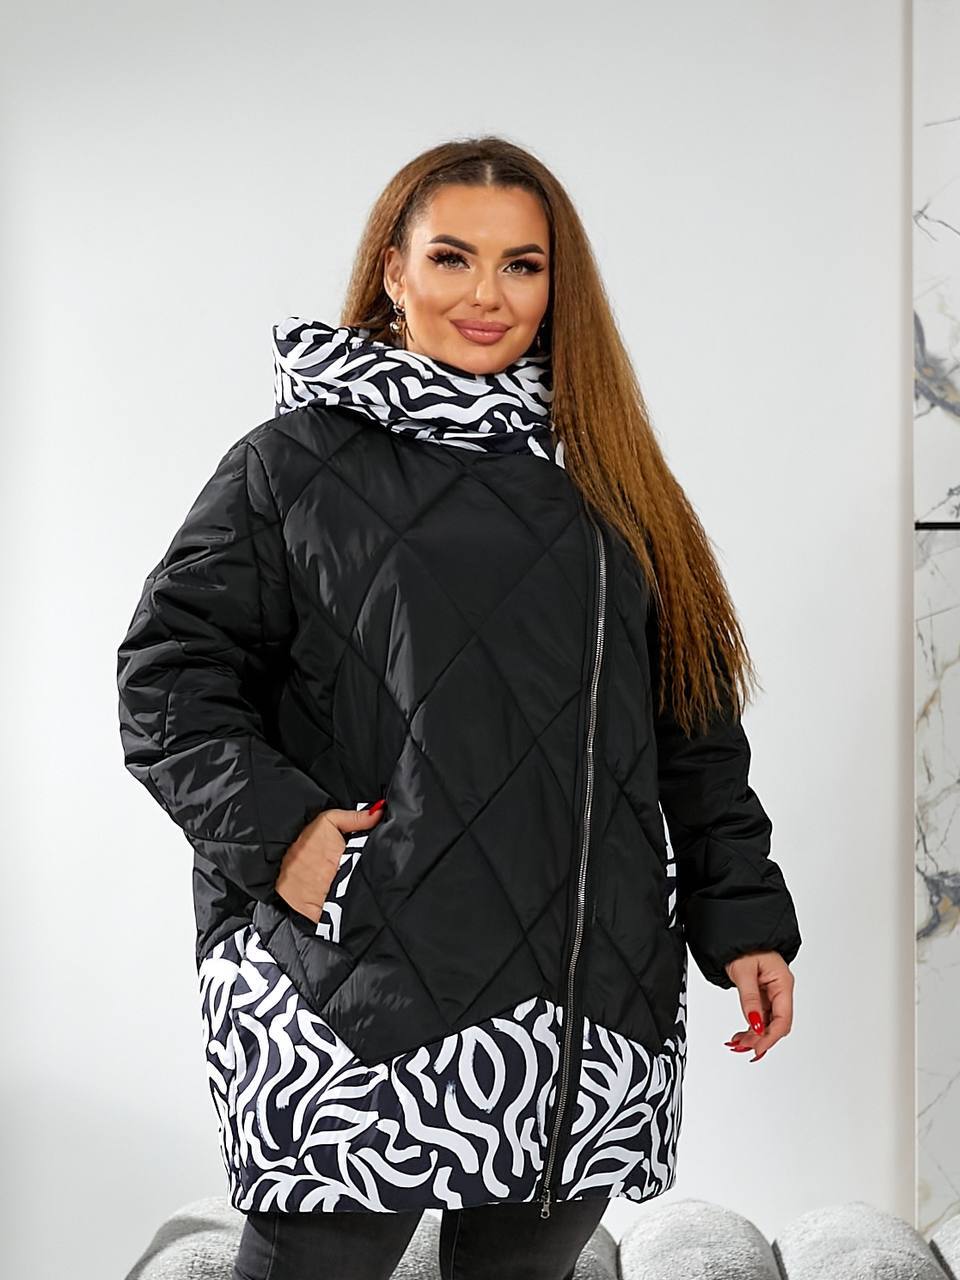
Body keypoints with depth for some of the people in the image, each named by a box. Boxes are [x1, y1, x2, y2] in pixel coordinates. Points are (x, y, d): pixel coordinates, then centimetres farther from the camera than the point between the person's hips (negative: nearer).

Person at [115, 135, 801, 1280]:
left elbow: (694, 727, 15)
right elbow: (168, 676, 1)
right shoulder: (294, 463, 4)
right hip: (353, 991, -3)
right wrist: (276, 827, -13)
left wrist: (743, 918, 9)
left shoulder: (609, 480, 15)